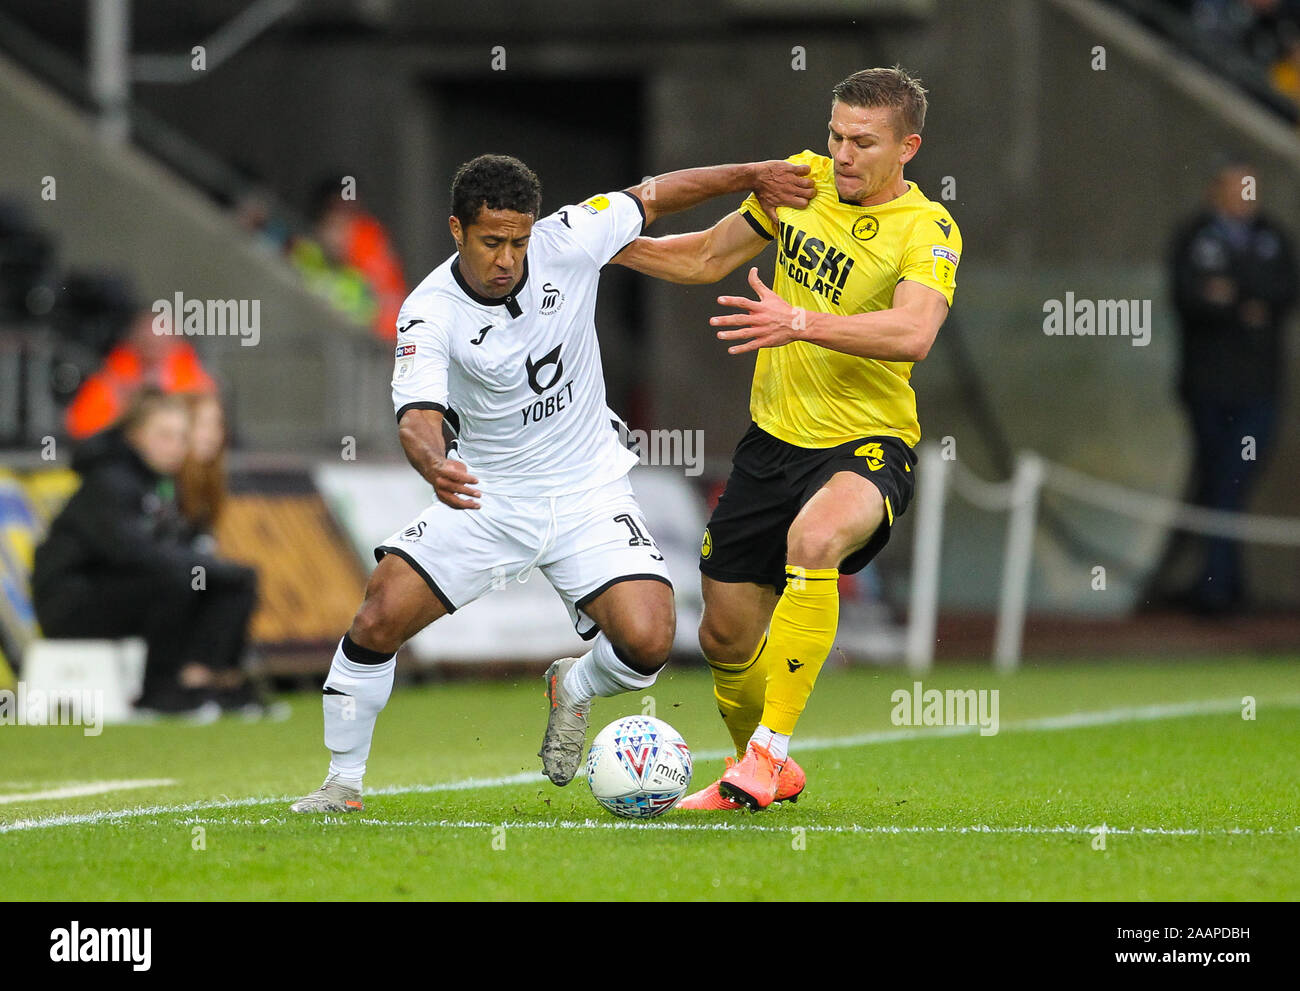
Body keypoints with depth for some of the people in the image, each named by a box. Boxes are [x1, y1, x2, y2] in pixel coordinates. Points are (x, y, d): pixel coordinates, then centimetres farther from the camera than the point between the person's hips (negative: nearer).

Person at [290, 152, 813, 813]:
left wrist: (753, 175, 6)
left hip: (588, 492, 1)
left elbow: (653, 196, 5)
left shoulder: (567, 241, -12)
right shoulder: (430, 313, -18)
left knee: (647, 643, -19)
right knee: (380, 616, -17)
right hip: (483, 499, -1)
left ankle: (574, 686, 18)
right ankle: (343, 782, 4)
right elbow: (418, 417, -32)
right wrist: (434, 466, -54)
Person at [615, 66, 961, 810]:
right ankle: (766, 773, 38)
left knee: (813, 538, -38)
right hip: (774, 440, 6)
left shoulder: (928, 231, -14)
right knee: (727, 636, 10)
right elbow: (710, 256, 18)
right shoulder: (804, 179, 3)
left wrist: (800, 322, -43)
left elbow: (912, 333, -33)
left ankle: (769, 748, -32)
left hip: (867, 446, -6)